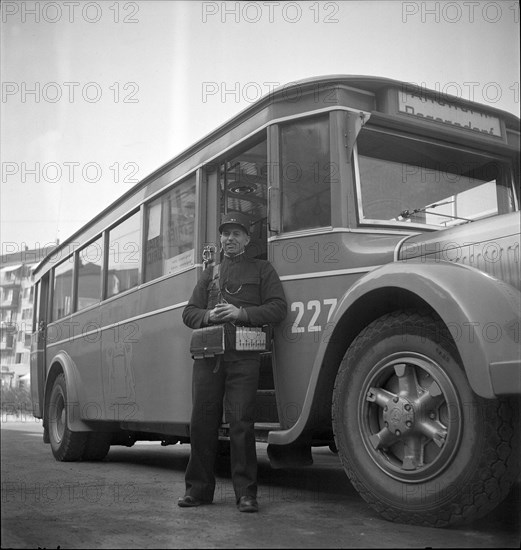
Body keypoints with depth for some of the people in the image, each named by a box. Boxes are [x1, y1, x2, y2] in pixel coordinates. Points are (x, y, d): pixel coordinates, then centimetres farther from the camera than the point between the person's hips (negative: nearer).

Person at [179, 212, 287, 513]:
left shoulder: (262, 269, 12)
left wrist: (242, 313, -12)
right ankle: (199, 488, 15)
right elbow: (189, 313, 19)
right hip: (208, 355, 4)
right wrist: (208, 315, -3)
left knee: (241, 423, -7)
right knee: (202, 422, 4)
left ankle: (246, 493, 2)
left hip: (244, 356, -3)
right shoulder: (211, 272, 23)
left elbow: (278, 308, 1)